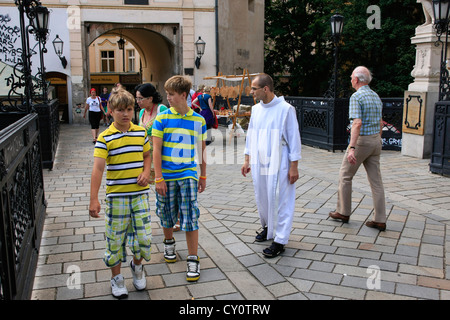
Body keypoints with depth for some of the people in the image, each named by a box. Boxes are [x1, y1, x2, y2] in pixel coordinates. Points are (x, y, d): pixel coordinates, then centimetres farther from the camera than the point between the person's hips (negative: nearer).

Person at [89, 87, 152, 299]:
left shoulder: (141, 132, 4)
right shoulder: (105, 138, -8)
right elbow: (98, 168, -13)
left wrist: (146, 172, -3)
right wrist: (93, 199, -19)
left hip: (140, 194, 3)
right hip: (116, 196, -2)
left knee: (144, 236, 3)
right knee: (116, 238, 7)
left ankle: (137, 265, 34)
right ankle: (116, 277, 28)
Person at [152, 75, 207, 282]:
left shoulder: (198, 120, 1)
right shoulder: (162, 118, -4)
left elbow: (202, 149, 10)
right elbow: (156, 149, -6)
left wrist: (203, 176, 13)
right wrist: (158, 178, -10)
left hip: (188, 175, 0)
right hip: (166, 175, 0)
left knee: (190, 217, -2)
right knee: (166, 214, 14)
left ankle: (193, 260, 7)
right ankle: (169, 242, 42)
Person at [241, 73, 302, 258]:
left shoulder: (285, 109, -11)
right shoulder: (256, 109, 8)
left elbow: (294, 139, -9)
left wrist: (294, 166, -11)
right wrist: (247, 160, 14)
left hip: (278, 165, -6)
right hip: (258, 163, 6)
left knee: (279, 201, -1)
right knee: (262, 198, 16)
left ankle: (280, 241, 10)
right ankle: (268, 227, 38)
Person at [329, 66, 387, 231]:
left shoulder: (356, 97, -13)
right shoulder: (376, 96, 13)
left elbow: (357, 123, -24)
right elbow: (380, 123, 18)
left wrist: (351, 148, -28)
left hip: (361, 140, -7)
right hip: (376, 140, 8)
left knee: (345, 176, 9)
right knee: (376, 180, 7)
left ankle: (343, 212, 18)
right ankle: (380, 220, 9)